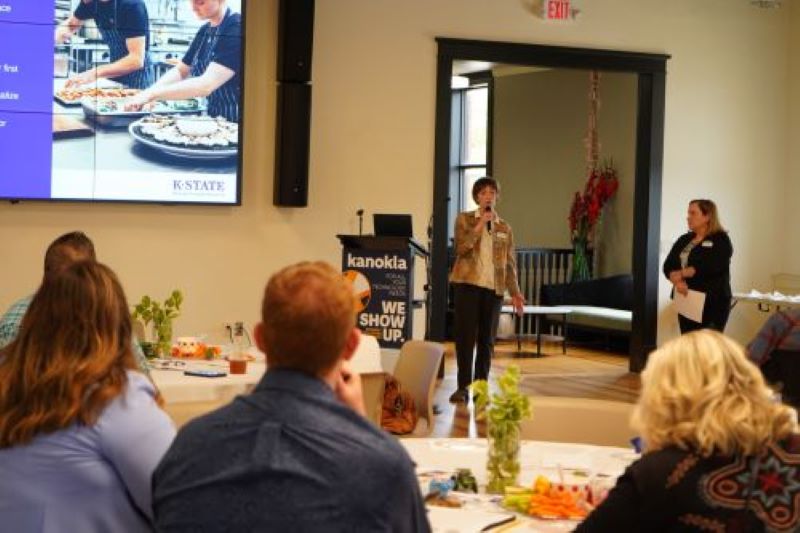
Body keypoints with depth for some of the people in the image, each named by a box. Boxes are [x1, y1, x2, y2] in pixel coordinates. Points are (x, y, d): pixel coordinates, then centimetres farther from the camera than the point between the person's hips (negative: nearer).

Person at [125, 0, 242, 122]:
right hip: (215, 117, 7)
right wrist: (148, 93, -3)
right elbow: (180, 71, 15)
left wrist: (153, 94, -23)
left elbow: (207, 85, -25)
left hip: (235, 125, -7)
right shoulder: (205, 31, 8)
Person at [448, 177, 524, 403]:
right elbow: (461, 247, -10)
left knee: (487, 339, 3)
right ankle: (463, 387, 1)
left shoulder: (504, 228, 14)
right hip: (467, 283, -3)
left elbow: (510, 262, 13)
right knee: (465, 336, -4)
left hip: (494, 287, 3)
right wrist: (480, 224, -13)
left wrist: (514, 291, 4)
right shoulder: (464, 219, 6)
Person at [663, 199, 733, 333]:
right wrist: (677, 281, -15)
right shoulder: (684, 240, 15)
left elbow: (709, 267, -17)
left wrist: (681, 273, -11)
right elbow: (668, 265, 5)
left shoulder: (721, 240, -3)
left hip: (713, 303, -6)